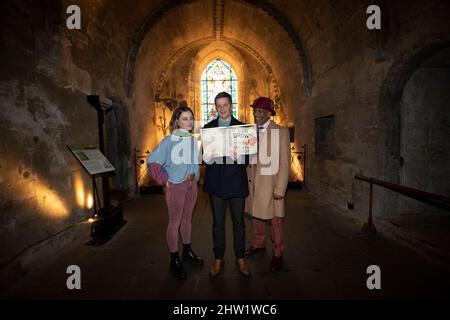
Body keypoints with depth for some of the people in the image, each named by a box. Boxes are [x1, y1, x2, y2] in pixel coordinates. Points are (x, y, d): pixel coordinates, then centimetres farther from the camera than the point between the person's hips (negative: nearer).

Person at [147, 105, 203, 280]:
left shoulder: (194, 140, 4)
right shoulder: (169, 141, -14)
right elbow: (152, 161, -17)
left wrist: (195, 176, 12)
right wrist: (164, 180, -15)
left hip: (192, 185, 6)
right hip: (175, 186, -6)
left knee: (187, 219, 18)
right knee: (174, 222, 5)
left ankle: (187, 252, 36)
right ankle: (174, 260, 19)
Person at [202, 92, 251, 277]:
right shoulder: (207, 128, 6)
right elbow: (203, 152, 4)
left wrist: (239, 157, -25)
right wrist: (206, 158, -20)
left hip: (236, 181, 0)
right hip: (216, 182, 1)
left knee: (238, 222, 10)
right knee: (218, 223, 11)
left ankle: (240, 258, 27)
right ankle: (218, 258, 27)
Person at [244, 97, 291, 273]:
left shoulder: (281, 132, -7)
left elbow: (285, 163, -10)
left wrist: (280, 189, -14)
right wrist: (247, 180, -1)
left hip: (271, 184, -5)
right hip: (253, 182, 5)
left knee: (275, 220, 4)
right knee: (255, 215, 17)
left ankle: (277, 254, 22)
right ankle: (258, 244, 38)